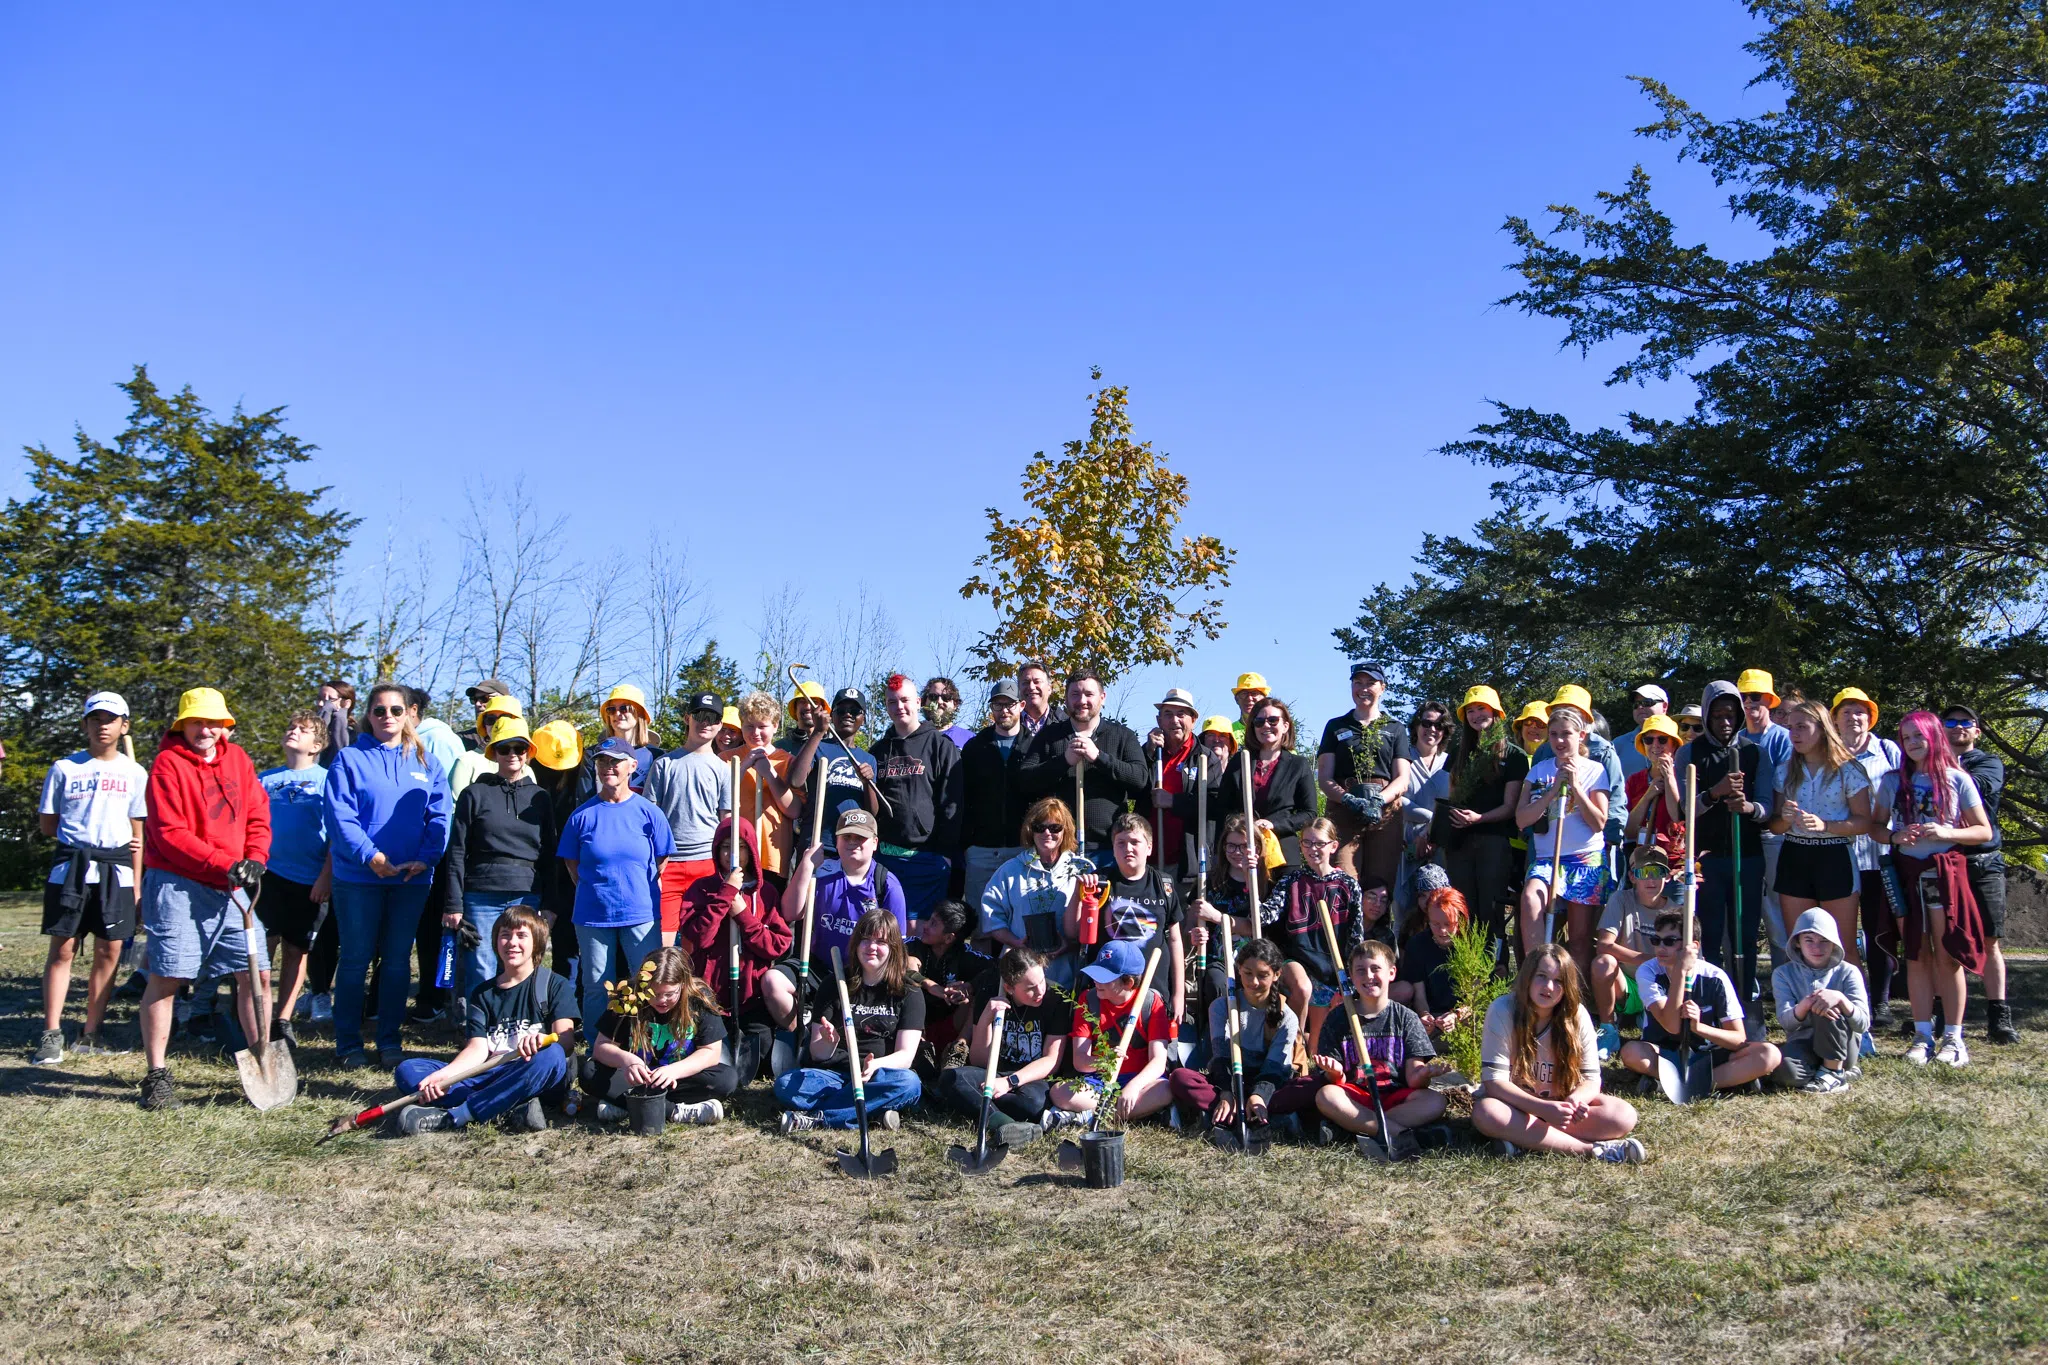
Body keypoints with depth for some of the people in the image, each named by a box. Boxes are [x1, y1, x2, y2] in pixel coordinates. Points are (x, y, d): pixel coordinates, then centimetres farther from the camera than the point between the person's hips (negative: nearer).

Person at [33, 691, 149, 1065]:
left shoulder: (134, 774, 9)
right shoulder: (64, 768, 5)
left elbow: (136, 831, 10)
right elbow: (46, 824, 9)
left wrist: (136, 883, 6)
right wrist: (81, 833, -2)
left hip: (116, 870, 2)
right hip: (70, 866, -1)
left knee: (109, 951, 2)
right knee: (62, 949, -2)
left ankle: (90, 1035, 11)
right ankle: (51, 1035, 3)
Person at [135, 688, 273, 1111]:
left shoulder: (237, 759, 11)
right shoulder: (168, 764, -6)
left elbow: (258, 816, 11)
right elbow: (170, 833, -13)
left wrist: (254, 860, -7)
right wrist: (224, 863, -17)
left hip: (232, 886, 5)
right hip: (178, 885, -5)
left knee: (256, 972, 3)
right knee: (166, 978, -2)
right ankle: (156, 1075, 9)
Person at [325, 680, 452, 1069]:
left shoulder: (427, 763, 10)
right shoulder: (350, 759, 1)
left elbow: (439, 817, 3)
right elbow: (339, 815, -9)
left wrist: (426, 858, -11)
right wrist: (369, 854, -19)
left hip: (412, 878, 3)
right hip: (358, 877, -3)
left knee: (398, 961, 9)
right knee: (355, 959, 3)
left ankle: (389, 1040, 18)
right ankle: (348, 1043, 13)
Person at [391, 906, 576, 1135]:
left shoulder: (556, 985, 5)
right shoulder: (482, 994, 17)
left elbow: (566, 1039, -9)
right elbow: (477, 1048, 4)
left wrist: (541, 1040, -33)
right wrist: (445, 1074, -17)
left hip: (534, 1080, -4)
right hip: (490, 1077, 4)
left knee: (551, 1055, -38)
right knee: (408, 1069, -12)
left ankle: (449, 1117, -33)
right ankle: (514, 1107, -30)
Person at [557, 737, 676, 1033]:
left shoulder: (648, 812, -1)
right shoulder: (582, 815, 1)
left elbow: (664, 863, 6)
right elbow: (572, 864, 10)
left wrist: (643, 891, 3)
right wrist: (595, 890, 6)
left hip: (641, 914, -1)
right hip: (593, 916, 1)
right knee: (596, 988, 9)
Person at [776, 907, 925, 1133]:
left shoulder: (909, 992, 4)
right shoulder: (833, 984, 7)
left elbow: (906, 1055, -4)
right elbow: (817, 1054, 1)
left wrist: (876, 1065, -26)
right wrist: (828, 1042, -24)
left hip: (877, 1079, 0)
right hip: (831, 1074, 1)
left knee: (908, 1083, -35)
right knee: (785, 1084, -28)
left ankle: (816, 1116, -29)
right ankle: (873, 1108, -27)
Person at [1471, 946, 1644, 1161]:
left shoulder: (1577, 1015, -9)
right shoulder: (1502, 1011, -18)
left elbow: (1591, 1078, -7)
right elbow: (1495, 1081, -22)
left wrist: (1576, 1100, -31)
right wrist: (1544, 1109, -36)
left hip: (1559, 1106, 3)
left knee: (1625, 1116, -20)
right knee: (1486, 1113, -37)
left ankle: (1525, 1141, -25)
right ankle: (1592, 1148, -30)